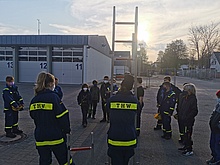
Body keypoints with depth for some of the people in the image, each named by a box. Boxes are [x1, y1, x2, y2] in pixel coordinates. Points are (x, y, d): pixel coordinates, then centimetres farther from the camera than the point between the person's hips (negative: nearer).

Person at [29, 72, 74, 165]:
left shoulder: (34, 100, 3)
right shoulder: (53, 96, -15)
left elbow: (34, 117, 11)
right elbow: (62, 116, -15)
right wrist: (67, 130, -2)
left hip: (40, 137, 5)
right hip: (55, 136, -5)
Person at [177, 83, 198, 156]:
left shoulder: (193, 99, -17)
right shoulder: (184, 98, 7)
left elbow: (194, 111, -19)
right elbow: (180, 108, 17)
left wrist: (187, 118, -21)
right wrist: (179, 115, 10)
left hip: (189, 121, -8)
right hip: (183, 120, 8)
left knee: (187, 134, 0)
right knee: (185, 134, 19)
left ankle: (190, 150, 12)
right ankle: (186, 146, 35)